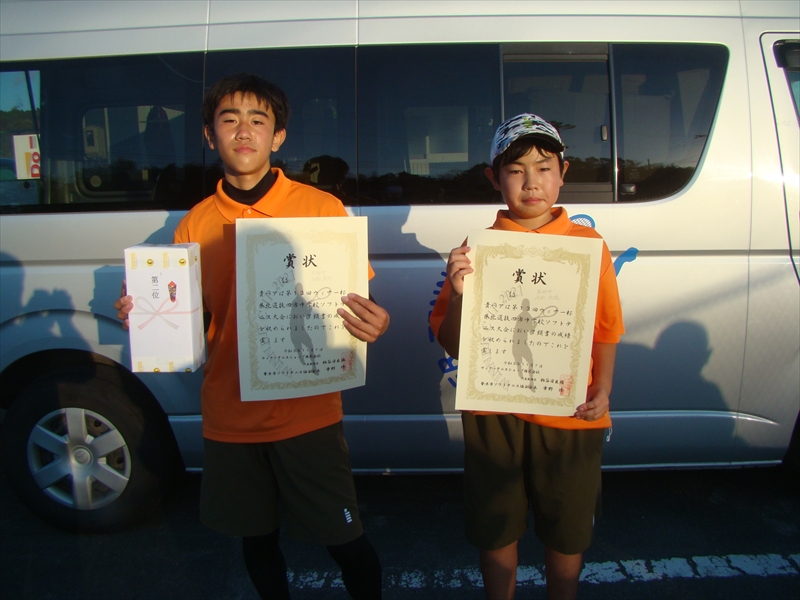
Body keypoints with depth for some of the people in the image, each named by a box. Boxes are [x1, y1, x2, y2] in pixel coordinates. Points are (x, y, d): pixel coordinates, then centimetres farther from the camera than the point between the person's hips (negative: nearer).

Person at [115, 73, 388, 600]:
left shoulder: (322, 209, -4)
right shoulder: (195, 225, 3)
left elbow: (357, 303, 0)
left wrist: (373, 324, -22)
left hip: (307, 415, -3)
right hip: (230, 418, 3)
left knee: (346, 542, 5)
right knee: (256, 538, 19)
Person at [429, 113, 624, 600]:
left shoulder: (588, 244, 2)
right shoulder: (477, 248, -1)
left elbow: (606, 330, 7)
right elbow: (452, 346, -1)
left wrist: (602, 390, -9)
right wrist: (459, 295, -19)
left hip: (569, 418, 1)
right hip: (493, 417, 0)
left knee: (567, 536, 16)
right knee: (497, 535, 14)